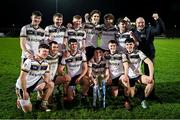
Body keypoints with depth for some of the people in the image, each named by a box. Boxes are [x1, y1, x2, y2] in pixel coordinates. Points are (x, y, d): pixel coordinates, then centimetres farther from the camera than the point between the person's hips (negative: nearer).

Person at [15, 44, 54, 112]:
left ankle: (43, 104, -3)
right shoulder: (29, 61, -23)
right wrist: (24, 92, -20)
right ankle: (20, 100, 24)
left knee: (51, 84, -13)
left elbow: (47, 76, 0)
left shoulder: (45, 64, -2)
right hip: (23, 86, -6)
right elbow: (22, 77, -21)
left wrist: (44, 83, -24)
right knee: (28, 110, -7)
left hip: (34, 83, 6)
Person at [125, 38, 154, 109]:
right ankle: (133, 89, 27)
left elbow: (150, 63, -15)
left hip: (138, 75, 0)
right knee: (131, 95, -12)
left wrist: (151, 76, -25)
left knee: (151, 81, -26)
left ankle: (143, 99, -5)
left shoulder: (138, 53, -8)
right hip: (129, 77, 0)